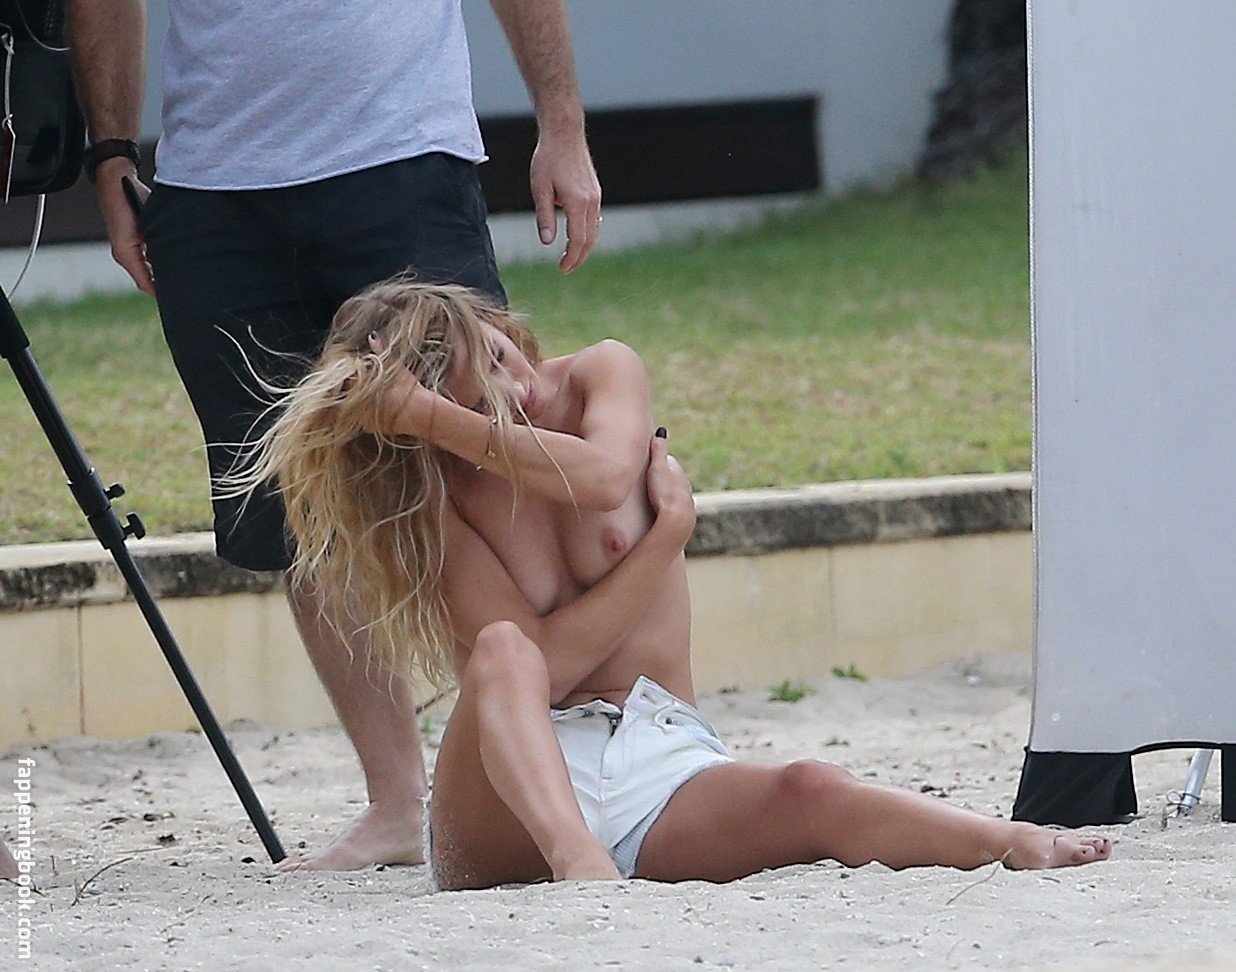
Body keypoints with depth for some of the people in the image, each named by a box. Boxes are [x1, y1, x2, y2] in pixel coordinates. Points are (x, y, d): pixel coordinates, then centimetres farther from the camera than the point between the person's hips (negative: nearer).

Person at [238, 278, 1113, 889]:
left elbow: (604, 477, -19)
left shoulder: (604, 376, 7)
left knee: (809, 796, -31)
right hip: (512, 789, -2)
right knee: (504, 651, -35)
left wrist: (441, 419, -17)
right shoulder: (427, 501, 0)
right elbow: (536, 664, -14)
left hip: (662, 766, 2)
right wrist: (666, 533, -12)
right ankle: (577, 861, -61)